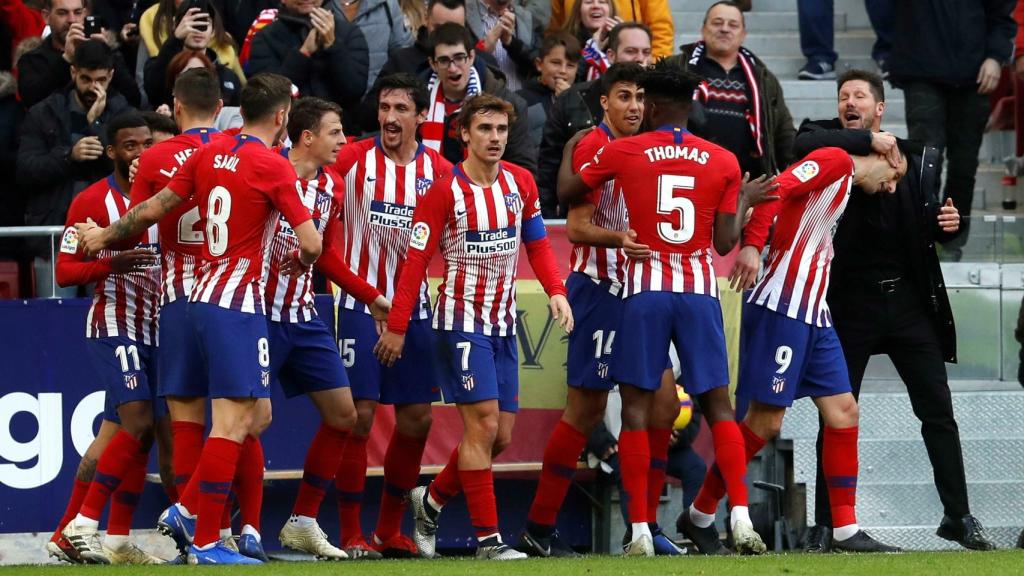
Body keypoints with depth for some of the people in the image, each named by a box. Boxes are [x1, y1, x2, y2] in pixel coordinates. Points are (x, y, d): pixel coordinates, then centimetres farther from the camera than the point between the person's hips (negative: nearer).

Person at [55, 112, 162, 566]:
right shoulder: (92, 202, -8)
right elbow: (65, 272, -11)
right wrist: (112, 264, -27)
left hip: (153, 331, 7)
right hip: (112, 328, -7)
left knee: (141, 435, 5)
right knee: (138, 423, -20)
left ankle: (118, 540, 10)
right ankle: (83, 524, -16)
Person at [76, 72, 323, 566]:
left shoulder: (208, 154, 9)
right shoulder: (272, 167, -11)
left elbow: (153, 208, 16)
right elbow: (311, 245, -12)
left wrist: (104, 236, 32)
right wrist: (303, 259, 12)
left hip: (204, 297, 8)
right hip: (237, 305, -8)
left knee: (254, 415, 15)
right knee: (233, 421, -9)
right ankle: (205, 543, -12)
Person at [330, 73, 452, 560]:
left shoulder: (438, 170, 3)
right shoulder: (353, 159, -5)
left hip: (413, 305, 4)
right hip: (361, 303, -4)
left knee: (416, 418, 5)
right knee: (359, 413, -8)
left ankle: (390, 530, 18)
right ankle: (350, 532, -1)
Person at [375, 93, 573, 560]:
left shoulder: (520, 182, 5)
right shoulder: (445, 191, -11)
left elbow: (537, 243, 15)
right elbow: (416, 260, -9)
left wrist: (556, 291, -2)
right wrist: (396, 327, -9)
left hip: (503, 323, 6)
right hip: (462, 320, -6)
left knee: (501, 437, 6)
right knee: (483, 425, -14)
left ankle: (431, 500, 28)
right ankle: (488, 538, -11)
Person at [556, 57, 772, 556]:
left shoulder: (622, 152, -1)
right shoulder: (723, 162, 3)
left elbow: (566, 192, 13)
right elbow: (725, 242, 4)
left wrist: (570, 149, 31)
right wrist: (745, 201, 22)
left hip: (646, 289, -1)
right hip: (700, 290, 1)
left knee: (637, 406, 2)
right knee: (718, 405, 6)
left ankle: (640, 530, -4)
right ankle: (741, 518, -7)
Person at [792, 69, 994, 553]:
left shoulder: (918, 159, 8)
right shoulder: (832, 146, -1)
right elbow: (803, 145, -25)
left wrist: (947, 224, -3)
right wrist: (867, 141, -23)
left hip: (909, 299, 2)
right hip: (851, 302, -2)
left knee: (938, 410, 3)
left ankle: (958, 516, 10)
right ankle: (825, 526, 10)